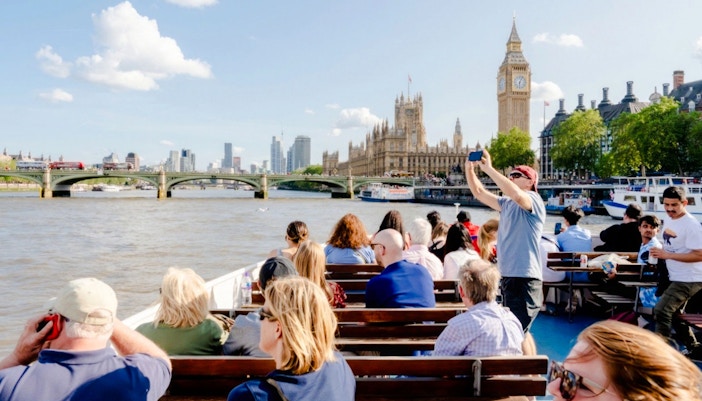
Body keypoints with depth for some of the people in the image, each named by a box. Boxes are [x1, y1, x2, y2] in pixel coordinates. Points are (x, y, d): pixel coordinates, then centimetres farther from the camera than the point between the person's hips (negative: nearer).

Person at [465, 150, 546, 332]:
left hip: (525, 278, -9)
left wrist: (489, 169, -27)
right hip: (507, 276, 9)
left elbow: (516, 195, -30)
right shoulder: (506, 203, 14)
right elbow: (479, 192, 14)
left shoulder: (533, 199, -8)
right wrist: (469, 169, -1)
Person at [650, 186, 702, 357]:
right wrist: (658, 252, 2)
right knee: (673, 314, 20)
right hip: (676, 277, 10)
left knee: (661, 311, -16)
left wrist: (667, 255, -29)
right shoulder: (669, 220, 5)